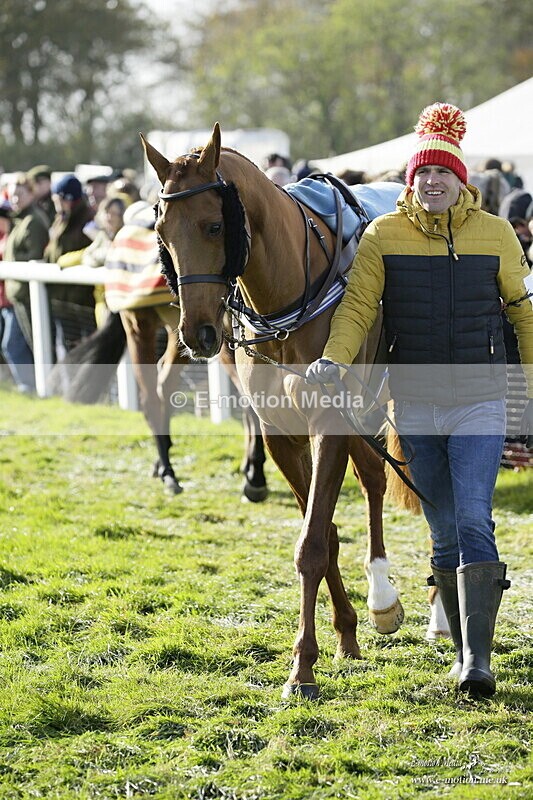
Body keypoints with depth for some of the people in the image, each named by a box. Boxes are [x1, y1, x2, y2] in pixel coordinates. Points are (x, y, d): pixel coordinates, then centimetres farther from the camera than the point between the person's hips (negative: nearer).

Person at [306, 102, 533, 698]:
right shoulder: (383, 236, -1)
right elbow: (357, 306, -9)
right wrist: (333, 359, -28)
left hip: (480, 403, -1)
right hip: (415, 408, 2)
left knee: (474, 521, -15)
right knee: (444, 533, 10)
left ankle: (478, 660, -16)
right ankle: (466, 652, 23)